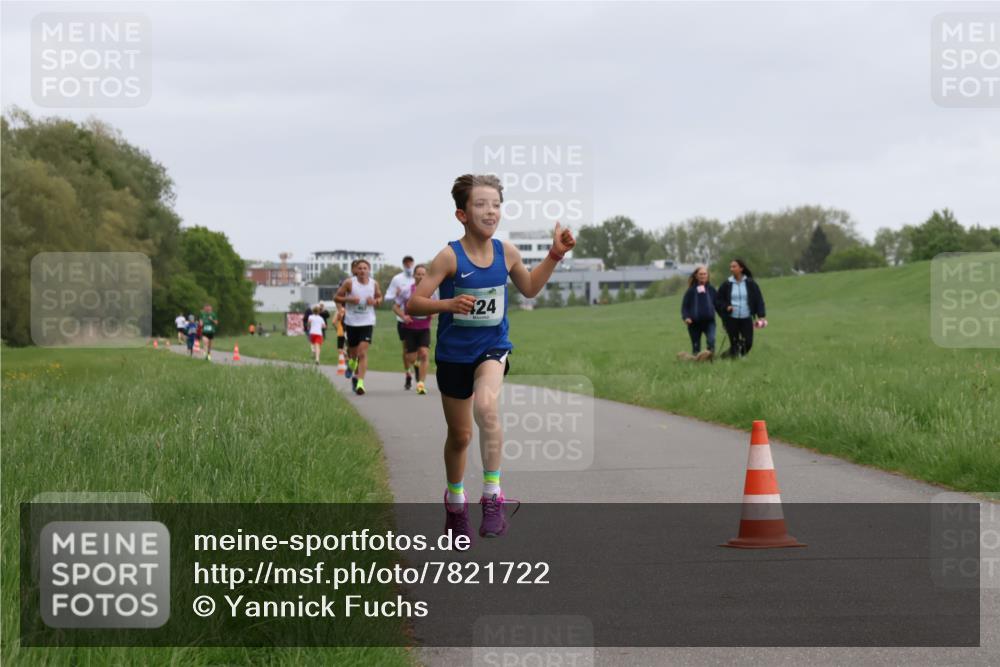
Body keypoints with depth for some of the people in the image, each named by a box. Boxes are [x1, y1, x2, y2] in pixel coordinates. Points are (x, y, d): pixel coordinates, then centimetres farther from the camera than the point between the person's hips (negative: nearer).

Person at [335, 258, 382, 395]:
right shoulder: (349, 283, -7)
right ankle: (351, 363, 49)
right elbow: (336, 297, -1)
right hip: (352, 321, 0)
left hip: (367, 322, 0)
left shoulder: (374, 284, 0)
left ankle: (360, 382, -16)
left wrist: (375, 301, -7)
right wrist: (349, 299, -19)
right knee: (353, 352, 12)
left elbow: (379, 297, 16)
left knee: (363, 353, -13)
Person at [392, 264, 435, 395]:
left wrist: (433, 313, -6)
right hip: (410, 328, -1)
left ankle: (421, 383, -12)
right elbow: (395, 307, 1)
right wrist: (403, 316, -16)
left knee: (424, 354, -15)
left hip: (424, 328, 1)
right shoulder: (407, 290, -4)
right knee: (411, 357, 1)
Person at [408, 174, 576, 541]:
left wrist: (555, 254, 6)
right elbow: (413, 304, -17)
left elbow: (529, 288, 17)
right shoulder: (450, 257, -16)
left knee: (486, 406, -31)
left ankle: (493, 498, -24)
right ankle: (455, 501, 40)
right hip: (454, 354, -1)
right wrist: (448, 304, -34)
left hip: (492, 349, 1)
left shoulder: (506, 252, -4)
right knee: (460, 436, 13)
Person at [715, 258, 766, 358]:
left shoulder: (751, 284, 0)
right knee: (734, 343, -1)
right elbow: (718, 301, 9)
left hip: (746, 319, 0)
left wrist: (760, 316, -7)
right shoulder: (726, 285, 2)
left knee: (748, 343, -4)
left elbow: (759, 300, 2)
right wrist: (726, 307, -11)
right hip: (731, 319, 0)